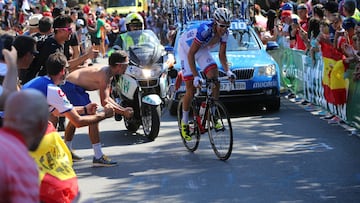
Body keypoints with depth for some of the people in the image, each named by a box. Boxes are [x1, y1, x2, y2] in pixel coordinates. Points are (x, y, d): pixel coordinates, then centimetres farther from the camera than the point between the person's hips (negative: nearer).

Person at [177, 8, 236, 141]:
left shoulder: (224, 33, -20)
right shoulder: (205, 30, -39)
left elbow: (222, 54, -7)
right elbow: (191, 54, -36)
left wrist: (227, 71, -22)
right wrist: (196, 76, -41)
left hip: (202, 49, 5)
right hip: (186, 48, -5)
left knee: (214, 77, -18)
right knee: (191, 88, -8)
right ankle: (184, 123, 8)